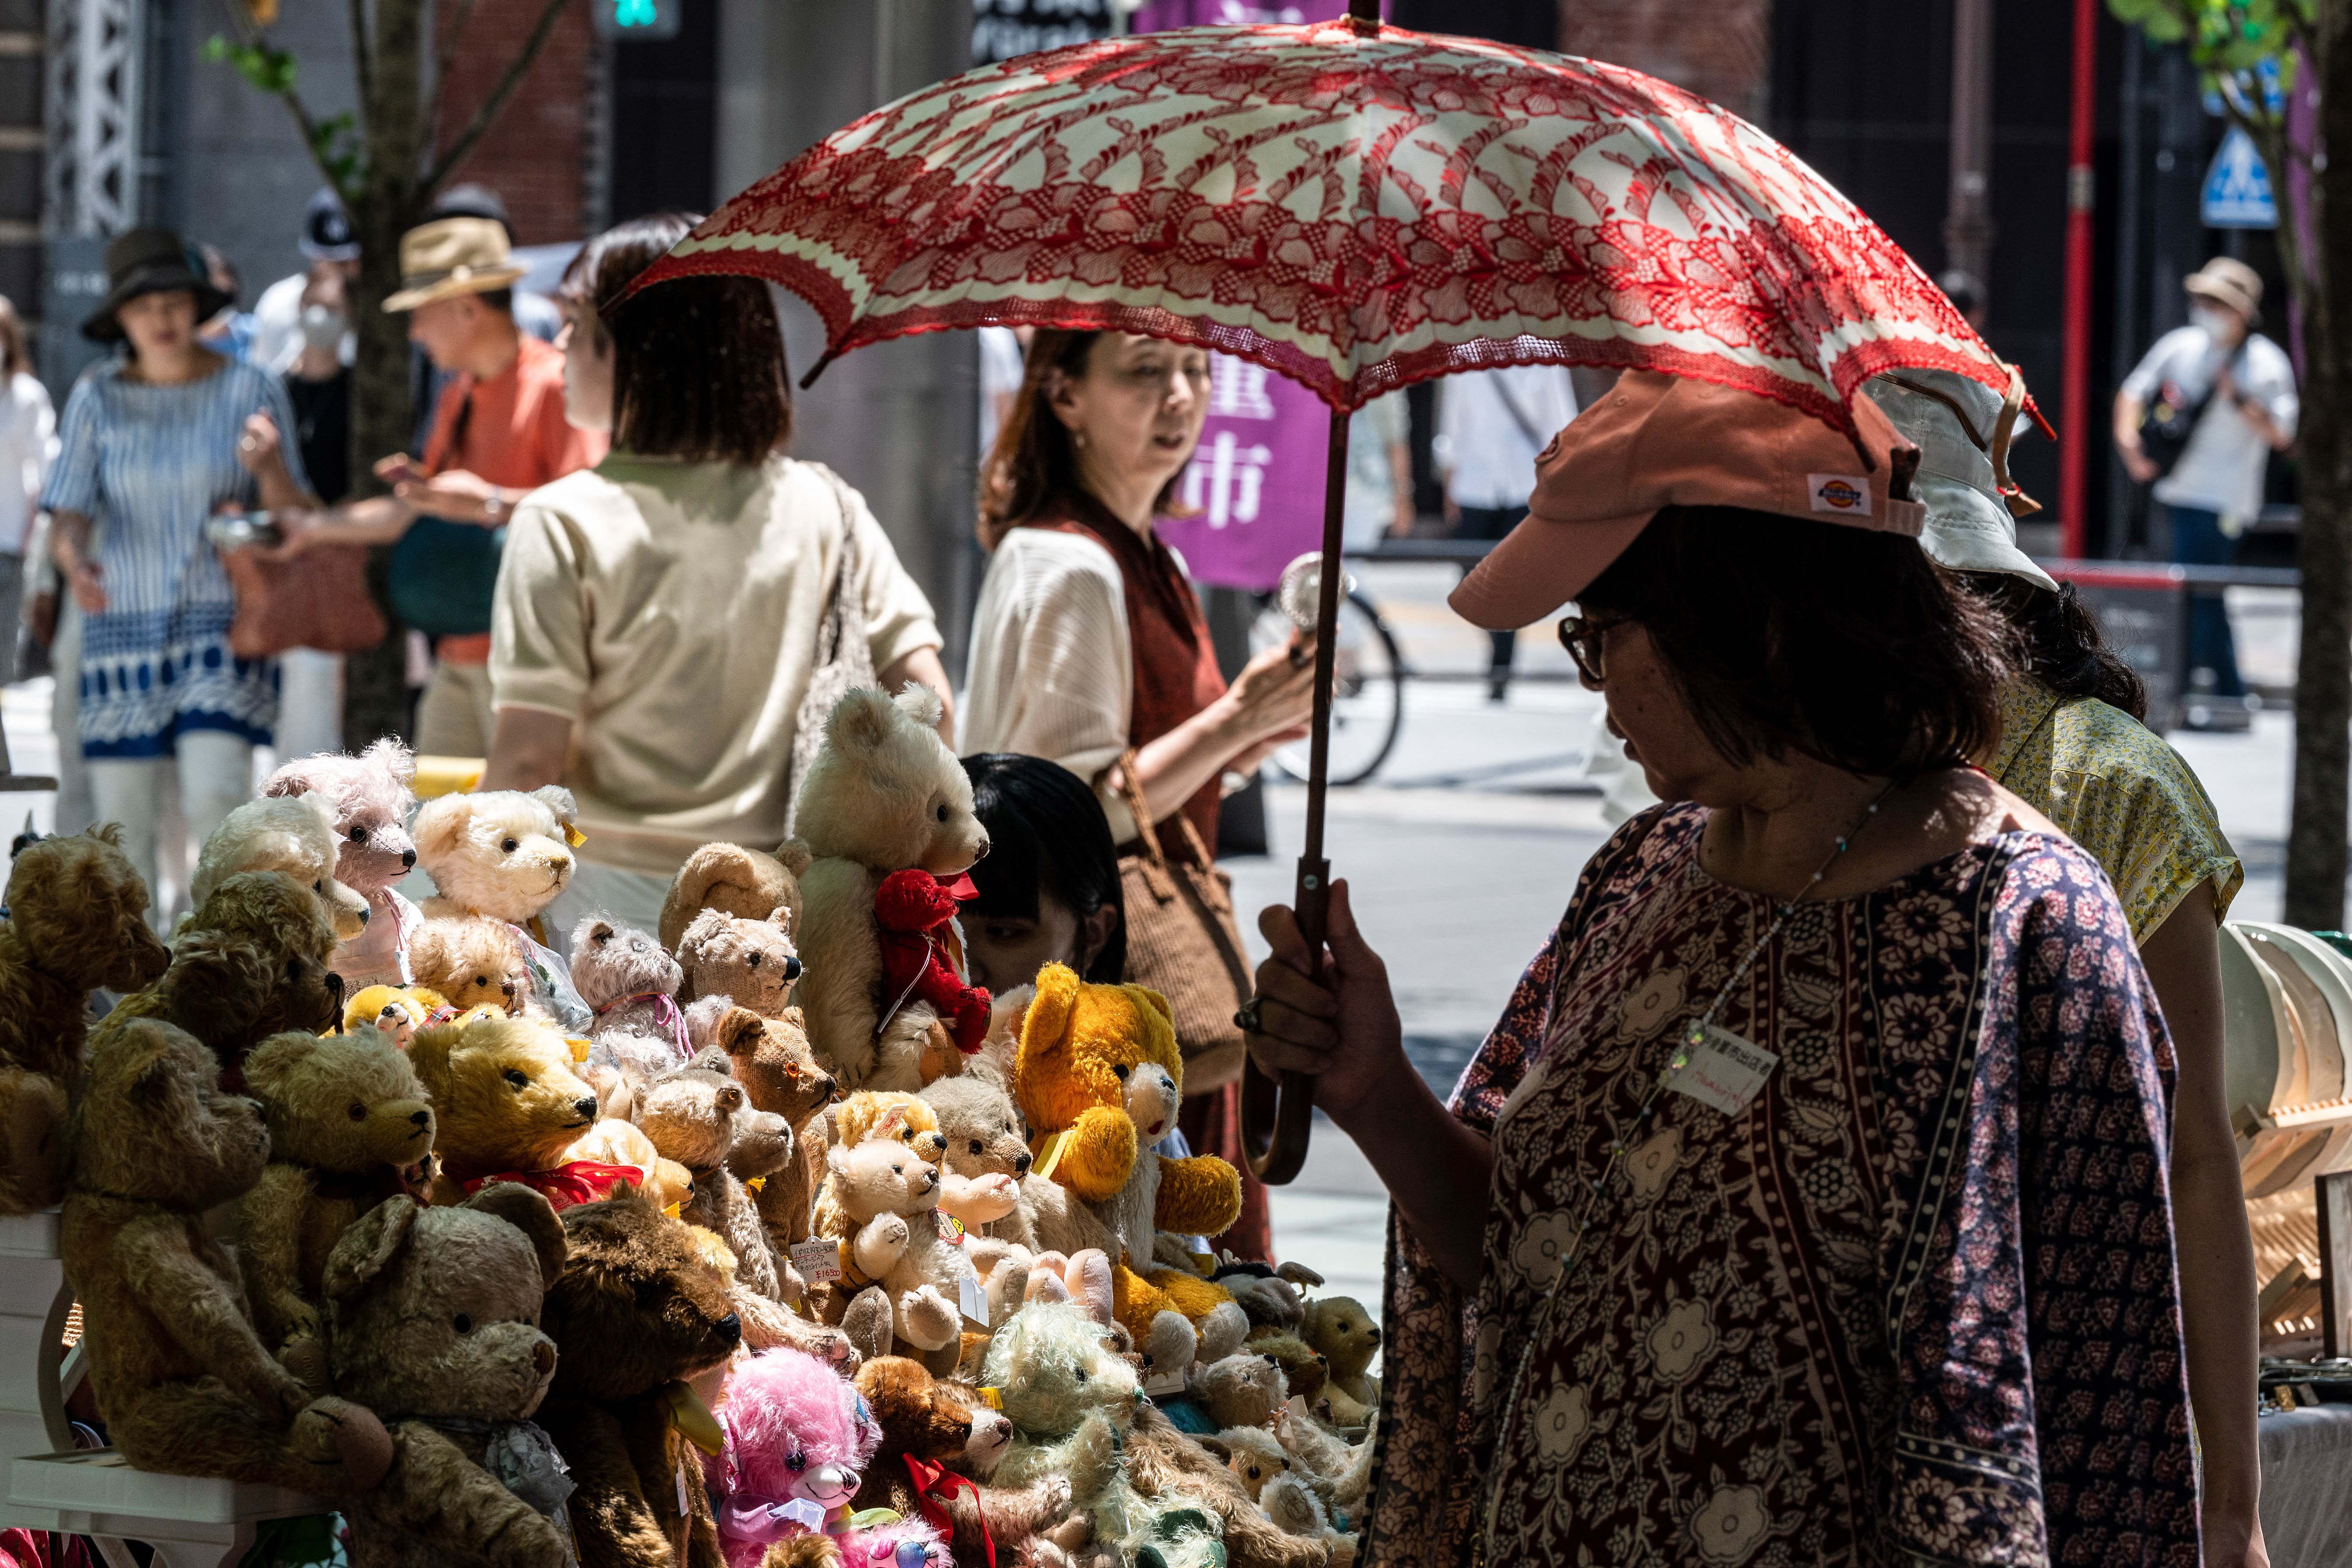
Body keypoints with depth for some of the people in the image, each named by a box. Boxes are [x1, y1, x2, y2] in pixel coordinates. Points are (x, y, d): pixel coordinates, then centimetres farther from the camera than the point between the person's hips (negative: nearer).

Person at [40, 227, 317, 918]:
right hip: (124, 626, 2)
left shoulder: (251, 390, -1)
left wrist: (270, 466, -25)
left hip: (226, 626, -2)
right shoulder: (98, 400, 2)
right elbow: (70, 514, -4)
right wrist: (75, 559, -28)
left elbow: (297, 522, -3)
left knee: (215, 797, -19)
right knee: (123, 817, 1)